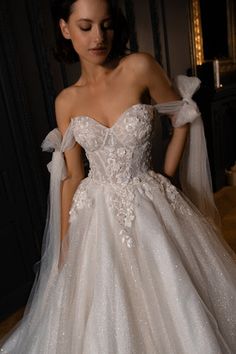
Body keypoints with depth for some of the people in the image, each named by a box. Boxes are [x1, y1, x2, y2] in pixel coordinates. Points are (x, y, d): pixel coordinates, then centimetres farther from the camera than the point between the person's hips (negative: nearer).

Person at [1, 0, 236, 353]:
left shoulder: (140, 68, -9)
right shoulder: (66, 102, 0)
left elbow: (183, 119, 3)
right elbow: (72, 176, 3)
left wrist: (165, 176, 0)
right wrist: (65, 243, 5)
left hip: (149, 208, -1)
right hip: (99, 216, 2)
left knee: (171, 310, 12)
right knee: (106, 325, 16)